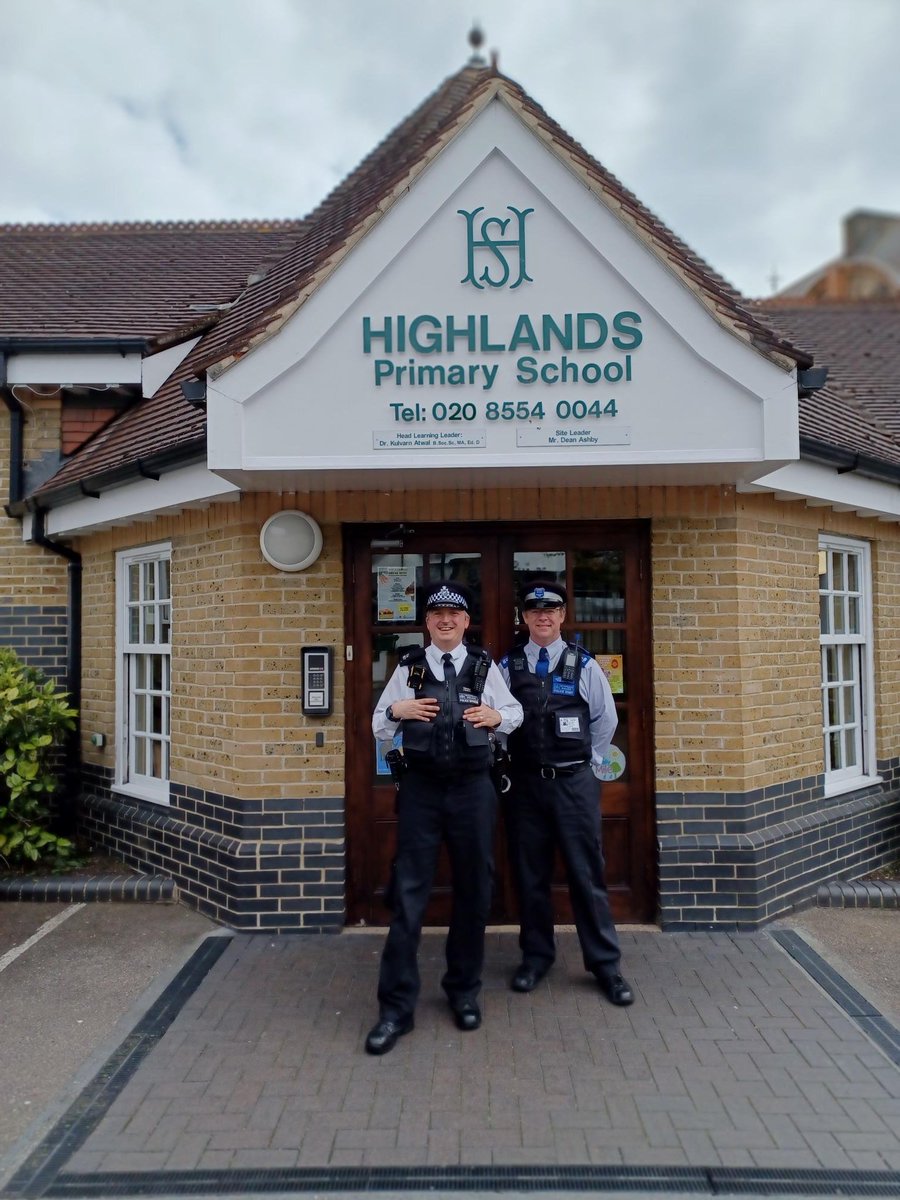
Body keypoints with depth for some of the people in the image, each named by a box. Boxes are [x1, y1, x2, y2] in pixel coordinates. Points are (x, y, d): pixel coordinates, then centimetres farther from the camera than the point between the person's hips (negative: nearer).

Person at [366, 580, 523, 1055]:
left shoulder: (485, 667, 3)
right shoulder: (408, 667, 3)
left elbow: (515, 712, 14)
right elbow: (379, 728, 7)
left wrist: (497, 717, -8)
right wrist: (396, 710, -15)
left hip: (473, 789, 1)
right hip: (421, 789, -1)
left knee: (473, 891, 12)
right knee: (408, 894, 1)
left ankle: (464, 990, 32)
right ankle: (396, 1007, 11)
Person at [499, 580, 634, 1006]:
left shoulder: (583, 664, 0)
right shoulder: (508, 666, 1)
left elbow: (606, 719, 9)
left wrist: (587, 761, 9)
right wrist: (508, 763, 4)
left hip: (575, 781, -1)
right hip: (525, 781, 1)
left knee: (586, 872, 2)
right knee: (529, 872, 11)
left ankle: (605, 963, 16)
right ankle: (536, 956, 27)